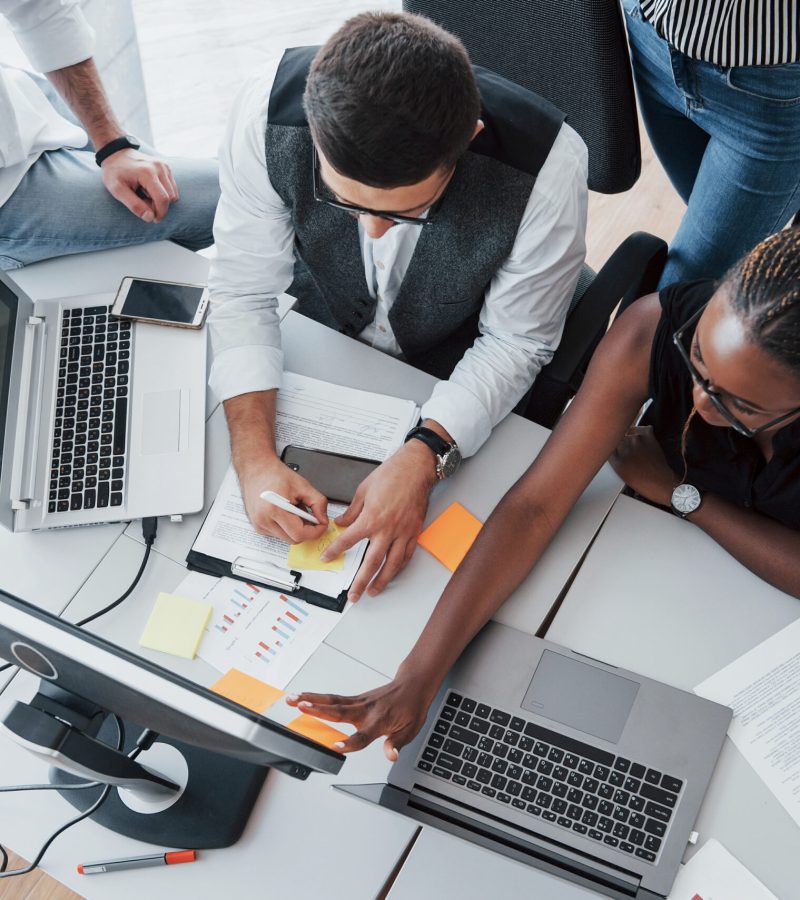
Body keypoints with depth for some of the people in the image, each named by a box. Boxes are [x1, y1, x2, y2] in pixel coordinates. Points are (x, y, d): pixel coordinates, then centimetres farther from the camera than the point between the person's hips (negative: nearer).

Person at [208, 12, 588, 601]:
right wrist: (255, 458, -31)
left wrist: (423, 459, -35)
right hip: (326, 332, 2)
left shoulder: (548, 166, -37)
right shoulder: (268, 114, -32)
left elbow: (512, 342, -22)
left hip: (462, 371, -1)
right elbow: (244, 294, -19)